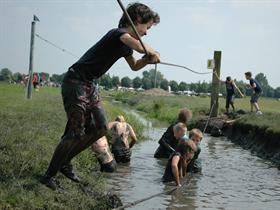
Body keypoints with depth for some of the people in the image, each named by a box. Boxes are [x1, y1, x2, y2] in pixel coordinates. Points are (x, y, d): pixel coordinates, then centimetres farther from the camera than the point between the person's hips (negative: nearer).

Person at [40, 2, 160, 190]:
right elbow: (143, 48, -35)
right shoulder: (119, 33, -17)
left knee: (101, 128, 6)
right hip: (75, 82, -10)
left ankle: (65, 162, 17)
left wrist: (148, 59, 8)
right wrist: (154, 53, -11)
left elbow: (134, 66, 30)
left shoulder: (127, 44, 14)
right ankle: (49, 175, 3)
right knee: (77, 133, -10)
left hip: (89, 85, 10)